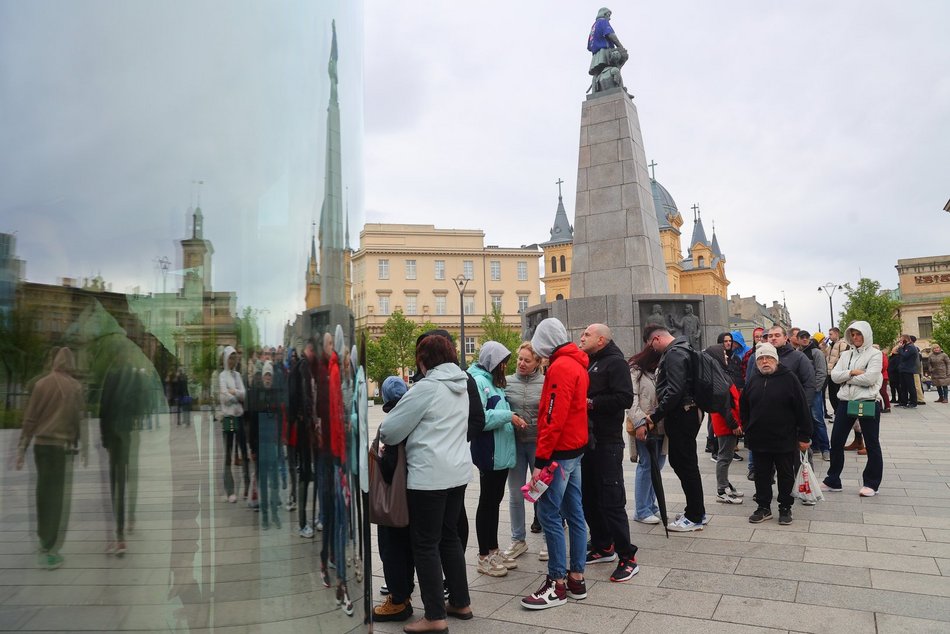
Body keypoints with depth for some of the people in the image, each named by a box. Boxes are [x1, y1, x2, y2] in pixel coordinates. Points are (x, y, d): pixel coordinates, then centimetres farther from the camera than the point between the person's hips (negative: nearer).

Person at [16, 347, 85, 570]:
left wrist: (22, 448, 8)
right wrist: (84, 448, 6)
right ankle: (49, 549, -4)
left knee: (43, 493, 15)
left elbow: (29, 418, 3)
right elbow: (80, 419, -3)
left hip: (41, 444, 3)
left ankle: (44, 540, 27)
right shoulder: (75, 387, -4)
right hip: (62, 446, -3)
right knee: (57, 497, -1)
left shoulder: (41, 384, 2)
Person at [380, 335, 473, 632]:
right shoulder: (461, 386, 11)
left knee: (426, 544, 2)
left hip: (429, 475, -8)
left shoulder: (426, 387, -14)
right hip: (458, 472, 8)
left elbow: (390, 429, -8)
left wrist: (384, 440, 13)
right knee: (450, 536, 19)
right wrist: (412, 434, 21)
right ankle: (461, 603, 28)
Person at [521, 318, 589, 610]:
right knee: (574, 512, 12)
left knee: (549, 514, -3)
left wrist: (541, 460, -20)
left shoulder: (560, 367, -17)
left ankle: (558, 584, 4)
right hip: (575, 447, 10)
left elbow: (554, 419, -22)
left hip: (560, 451, -10)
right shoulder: (577, 364, 12)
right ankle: (576, 578, 20)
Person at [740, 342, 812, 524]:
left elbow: (802, 409, -8)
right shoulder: (753, 381, 6)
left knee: (786, 475, 10)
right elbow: (743, 408, 17)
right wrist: (747, 429, 9)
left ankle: (785, 508, 24)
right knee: (762, 475, 11)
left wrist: (804, 436, -8)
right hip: (759, 440, 4)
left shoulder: (789, 379, -7)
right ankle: (764, 507, 23)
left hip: (785, 440, -4)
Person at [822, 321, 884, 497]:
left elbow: (869, 378, -18)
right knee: (836, 441, 7)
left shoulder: (874, 354, -5)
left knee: (871, 443, 7)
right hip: (846, 402, 5)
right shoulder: (845, 355, 11)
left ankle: (871, 483, 19)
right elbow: (834, 376, 0)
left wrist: (845, 377, -9)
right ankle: (833, 480, 18)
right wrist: (852, 373, -16)